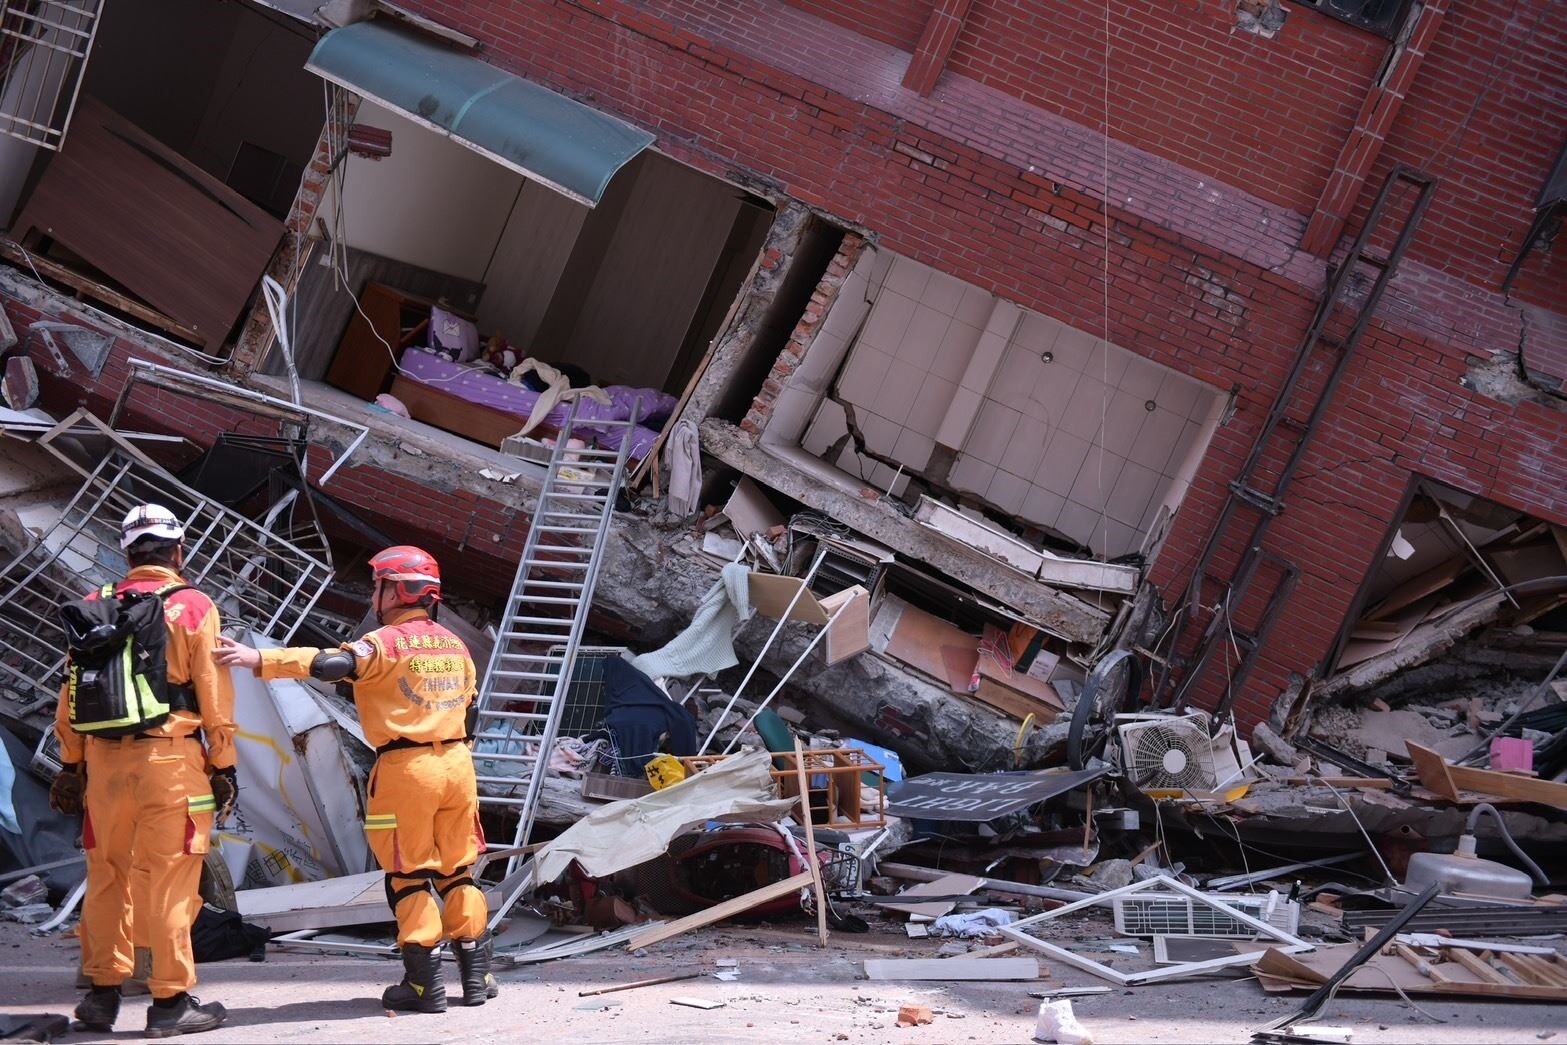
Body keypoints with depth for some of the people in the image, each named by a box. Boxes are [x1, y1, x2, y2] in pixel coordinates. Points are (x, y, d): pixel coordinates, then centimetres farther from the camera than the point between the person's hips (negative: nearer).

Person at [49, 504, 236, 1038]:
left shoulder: (95, 608, 8)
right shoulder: (192, 607, -3)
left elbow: (71, 693, 10)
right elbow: (213, 695, -5)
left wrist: (71, 763, 16)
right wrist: (223, 764, 2)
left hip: (104, 757, 4)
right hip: (170, 756, -4)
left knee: (107, 877, 14)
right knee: (169, 882, 0)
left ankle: (103, 991, 19)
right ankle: (171, 1001, 2)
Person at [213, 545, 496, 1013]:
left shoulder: (389, 640, -10)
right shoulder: (453, 645, 13)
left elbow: (333, 664, -24)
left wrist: (260, 659, -28)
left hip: (405, 767, -6)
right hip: (457, 763, 6)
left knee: (410, 875, 2)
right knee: (457, 872, 14)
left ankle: (424, 984, 1)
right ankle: (476, 977, 14)